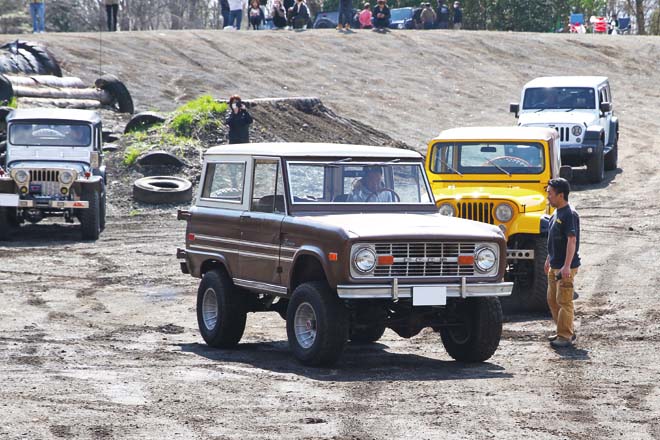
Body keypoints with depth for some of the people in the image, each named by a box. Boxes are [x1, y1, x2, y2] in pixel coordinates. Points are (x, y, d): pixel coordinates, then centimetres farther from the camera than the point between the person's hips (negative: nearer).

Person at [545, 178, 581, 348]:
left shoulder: (569, 214, -17)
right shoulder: (556, 213, 12)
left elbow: (572, 240, -24)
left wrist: (567, 266, -29)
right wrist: (549, 259, 26)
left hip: (566, 267, -10)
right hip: (554, 266, 10)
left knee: (564, 301, -6)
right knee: (552, 299, 14)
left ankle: (565, 336, -2)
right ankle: (568, 331, 24)